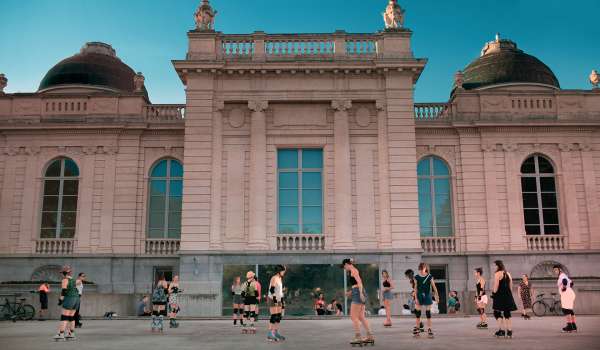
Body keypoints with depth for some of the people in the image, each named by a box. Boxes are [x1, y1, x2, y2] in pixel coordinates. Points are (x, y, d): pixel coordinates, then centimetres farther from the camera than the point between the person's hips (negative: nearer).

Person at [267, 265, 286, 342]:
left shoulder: (280, 279, 13)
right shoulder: (274, 278, -14)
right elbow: (272, 290, -21)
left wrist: (282, 301, 18)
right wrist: (275, 300, -23)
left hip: (278, 300, 9)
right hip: (273, 300, -9)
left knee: (279, 317, 7)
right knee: (274, 317, -11)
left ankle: (276, 333, 14)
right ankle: (269, 335, -7)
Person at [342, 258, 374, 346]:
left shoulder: (353, 270, -6)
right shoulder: (355, 271, 22)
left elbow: (359, 282, -19)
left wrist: (360, 293, -28)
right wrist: (351, 292, 25)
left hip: (357, 294, -10)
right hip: (360, 294, 10)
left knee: (353, 317, -7)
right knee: (361, 317, 11)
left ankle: (358, 337, -10)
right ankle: (370, 336, 11)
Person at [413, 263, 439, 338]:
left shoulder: (429, 277, -5)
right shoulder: (417, 277, -2)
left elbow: (433, 286, -1)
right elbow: (415, 288, -1)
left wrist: (436, 295, -6)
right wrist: (416, 298, -5)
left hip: (427, 296, -1)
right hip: (419, 296, 1)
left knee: (428, 312, 0)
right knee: (418, 312, 3)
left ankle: (429, 329, 5)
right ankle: (417, 328, 14)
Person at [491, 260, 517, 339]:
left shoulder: (497, 274, -8)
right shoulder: (508, 274, 15)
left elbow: (496, 286, -15)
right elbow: (511, 287, 16)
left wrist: (494, 293, -6)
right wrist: (509, 295, 20)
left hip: (500, 296, -7)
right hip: (508, 296, 7)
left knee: (497, 313, -3)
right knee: (507, 314, 10)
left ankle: (502, 330, -12)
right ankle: (509, 332, 9)